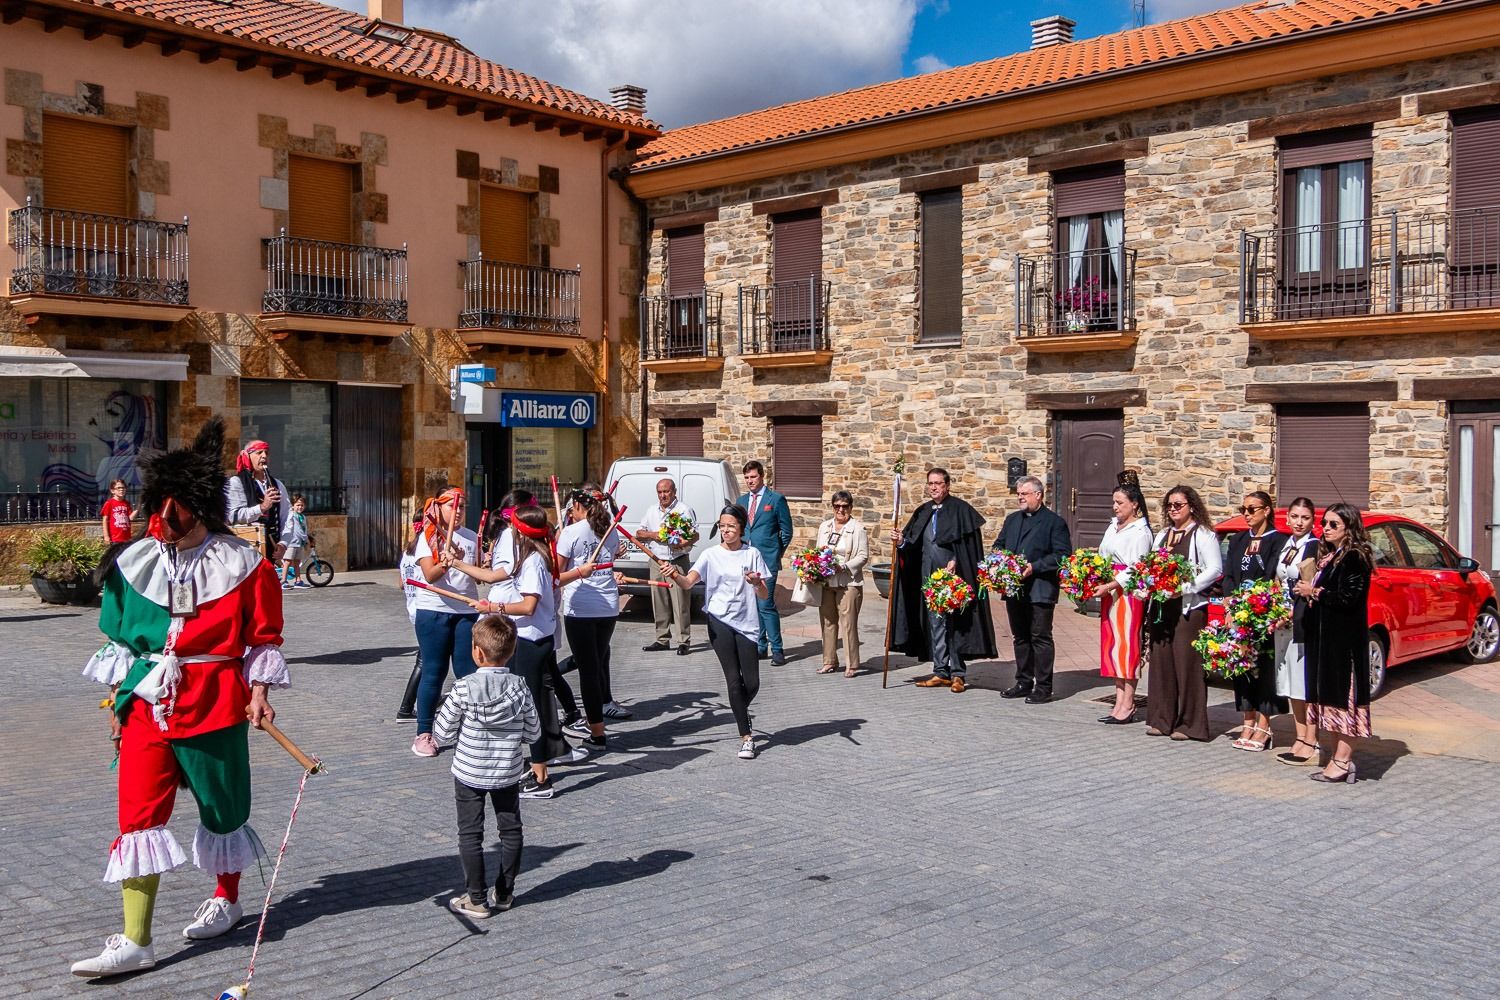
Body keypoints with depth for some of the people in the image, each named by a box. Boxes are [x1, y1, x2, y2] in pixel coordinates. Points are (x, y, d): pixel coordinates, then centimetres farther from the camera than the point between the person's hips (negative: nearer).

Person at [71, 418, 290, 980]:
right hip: (147, 704, 3)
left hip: (215, 704, -2)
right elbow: (118, 639, 11)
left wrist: (258, 694, -8)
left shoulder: (241, 565, -6)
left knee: (222, 804, 13)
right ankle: (135, 943, 2)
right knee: (139, 813, -3)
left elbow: (264, 638, -1)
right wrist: (117, 701, 11)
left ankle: (226, 899, 38)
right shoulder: (134, 563, 4)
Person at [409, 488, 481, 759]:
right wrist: (444, 564, -36)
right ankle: (424, 733, 9)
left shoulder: (472, 538, 9)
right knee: (433, 673, 0)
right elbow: (430, 575, -15)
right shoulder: (428, 537, -2)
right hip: (433, 612, -3)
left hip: (467, 612, 3)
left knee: (468, 671, 4)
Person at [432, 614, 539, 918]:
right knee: (510, 830, 17)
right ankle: (504, 893, 26)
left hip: (469, 774, -3)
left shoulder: (463, 689, -18)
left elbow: (442, 734, -12)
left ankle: (476, 899, 12)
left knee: (470, 834, 8)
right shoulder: (520, 687, -10)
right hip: (508, 773, 3)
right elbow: (533, 733, -2)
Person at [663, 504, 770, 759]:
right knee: (733, 679, -6)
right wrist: (674, 575, -32)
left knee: (752, 683, -1)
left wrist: (756, 583, -18)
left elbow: (764, 596, 3)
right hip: (720, 621, -1)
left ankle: (740, 711, 34)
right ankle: (746, 737, 3)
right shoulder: (711, 555, 2)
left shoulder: (752, 554, 4)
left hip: (746, 623, 1)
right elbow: (688, 583, -11)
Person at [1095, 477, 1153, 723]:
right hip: (1109, 592, 8)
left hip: (1128, 593, -8)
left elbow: (1135, 569, -15)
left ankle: (1127, 704, -2)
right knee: (1112, 643, 8)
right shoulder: (1114, 526, 16)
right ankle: (1120, 701, 12)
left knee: (1126, 643, -6)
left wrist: (1109, 586, -19)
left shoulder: (1140, 531, -9)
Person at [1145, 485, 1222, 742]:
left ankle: (1188, 723, 1)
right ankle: (1162, 719, 13)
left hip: (1189, 607, -7)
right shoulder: (1162, 535, 19)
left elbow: (1215, 569, -10)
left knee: (1187, 663, -5)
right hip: (1161, 607, 7)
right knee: (1161, 661, 6)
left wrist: (1185, 587, -16)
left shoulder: (1203, 535, -2)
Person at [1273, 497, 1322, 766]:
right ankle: (1300, 739, 20)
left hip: (1305, 622, -8)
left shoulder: (1315, 547, -9)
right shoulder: (1285, 546, 15)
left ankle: (1311, 745, -1)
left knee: (1307, 683, -5)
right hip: (1284, 622, 8)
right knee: (1292, 684, 12)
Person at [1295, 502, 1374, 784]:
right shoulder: (1328, 556, 16)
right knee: (1331, 695, 10)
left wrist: (1315, 592, -12)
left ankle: (1342, 762, -4)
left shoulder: (1354, 559, -13)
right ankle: (1340, 757, 15)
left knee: (1343, 696, -6)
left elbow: (1347, 598, -21)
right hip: (1324, 637, 9)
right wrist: (1307, 590, 1)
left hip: (1345, 640, -9)